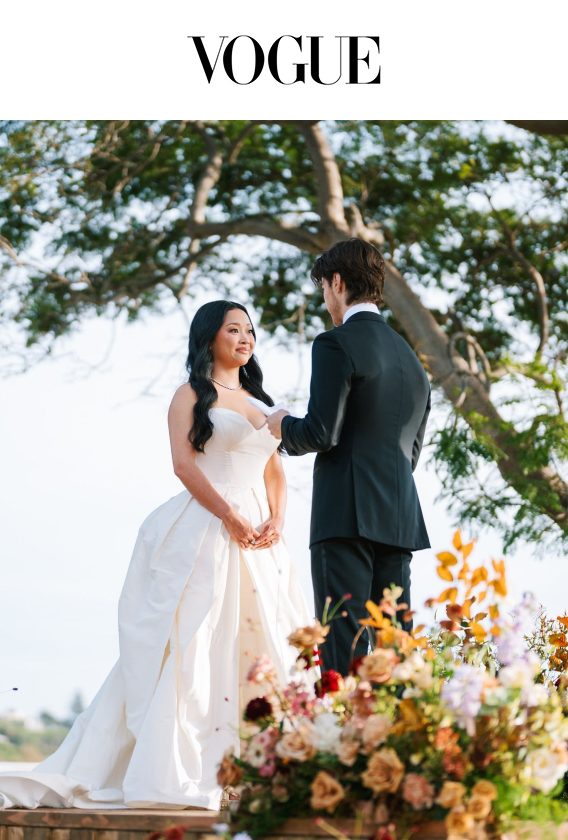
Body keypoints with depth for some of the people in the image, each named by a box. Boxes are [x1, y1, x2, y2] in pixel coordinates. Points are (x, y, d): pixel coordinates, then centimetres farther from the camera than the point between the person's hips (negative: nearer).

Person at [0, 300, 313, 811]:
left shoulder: (259, 402, 23)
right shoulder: (192, 395, 5)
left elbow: (276, 473, 17)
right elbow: (183, 463, -7)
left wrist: (274, 522, -2)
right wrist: (231, 517, -16)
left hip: (259, 537, 6)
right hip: (204, 532, -6)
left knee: (260, 644, 2)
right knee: (192, 646, -11)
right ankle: (175, 774, -13)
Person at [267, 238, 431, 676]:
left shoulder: (336, 345, -5)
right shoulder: (411, 359, 20)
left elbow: (321, 433, -12)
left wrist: (283, 427, 7)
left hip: (346, 515, -7)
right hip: (399, 520, 7)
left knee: (343, 651, -10)